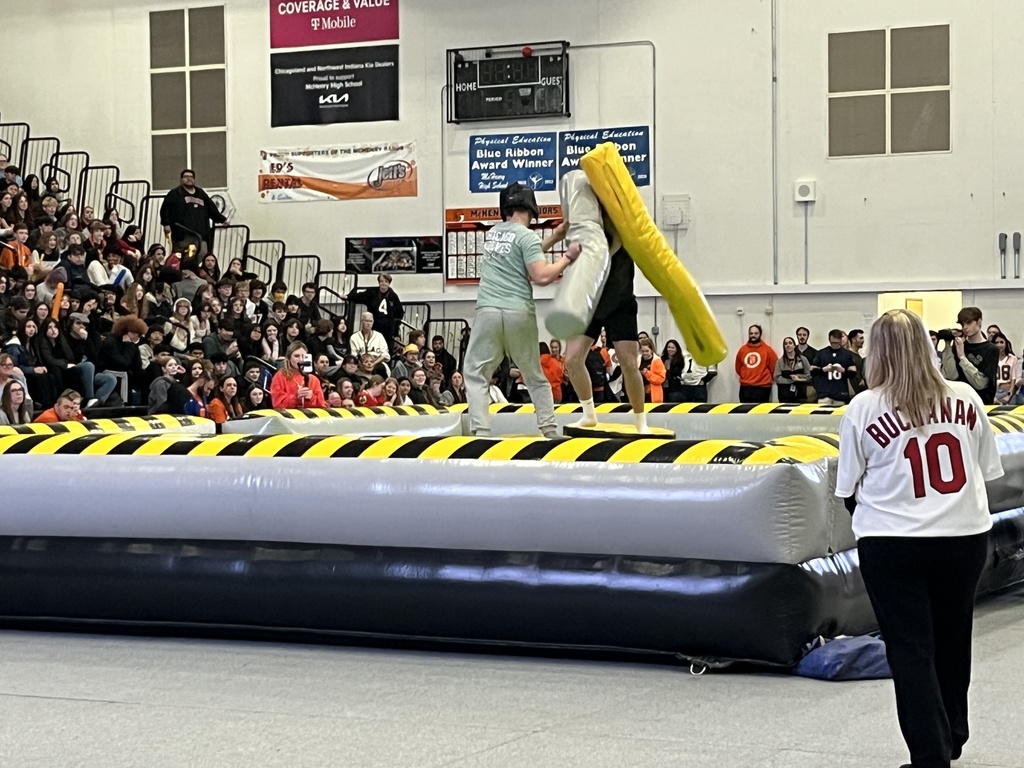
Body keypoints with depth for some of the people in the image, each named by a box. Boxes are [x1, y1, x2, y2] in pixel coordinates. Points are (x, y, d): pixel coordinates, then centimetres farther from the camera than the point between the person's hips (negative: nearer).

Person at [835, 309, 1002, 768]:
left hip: (893, 545, -3)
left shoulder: (864, 410, -9)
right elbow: (986, 471, 7)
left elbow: (848, 489, -2)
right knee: (952, 642, 21)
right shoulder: (966, 399, -1)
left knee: (911, 649, 5)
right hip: (965, 537, 4)